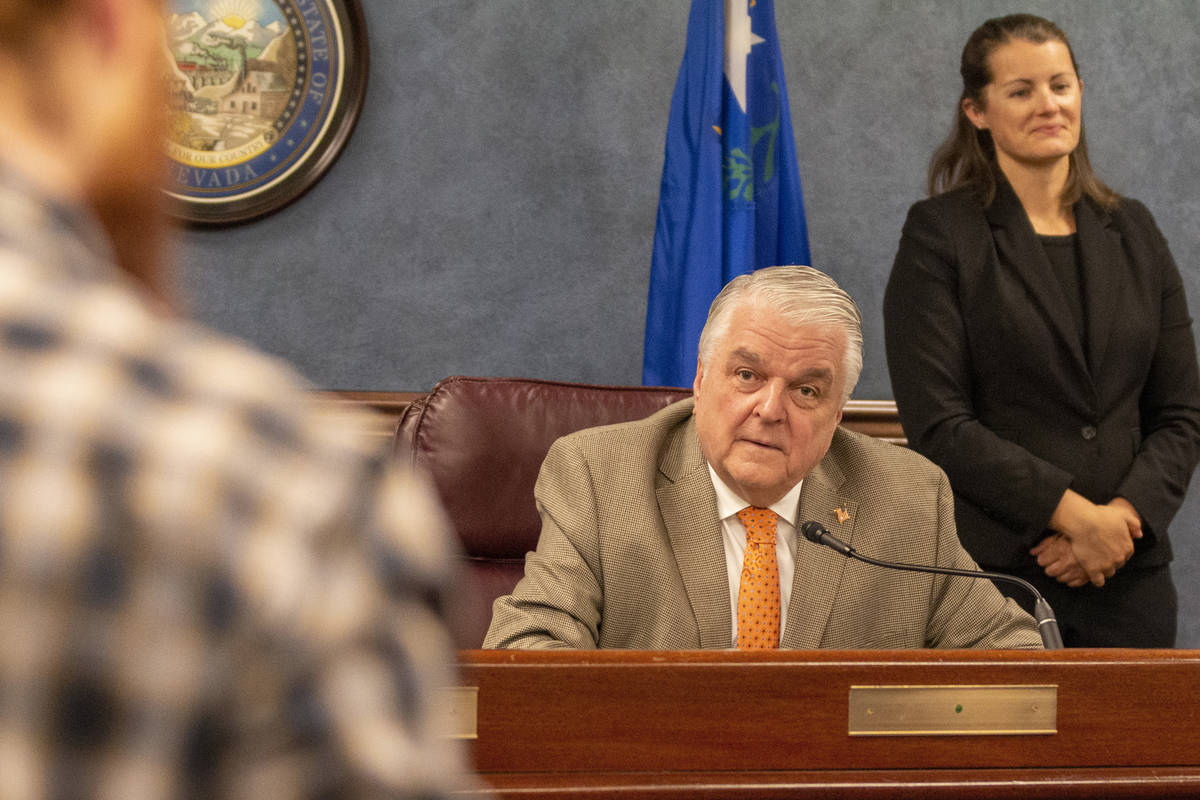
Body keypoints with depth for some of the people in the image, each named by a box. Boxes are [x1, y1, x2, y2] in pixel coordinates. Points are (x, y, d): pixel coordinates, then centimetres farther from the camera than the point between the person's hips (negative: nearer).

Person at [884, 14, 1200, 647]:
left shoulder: (1131, 231, 13)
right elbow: (937, 423, -9)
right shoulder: (939, 234, -1)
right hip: (992, 570, -4)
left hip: (1128, 575, 4)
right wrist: (1073, 513, -15)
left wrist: (1124, 513, -7)